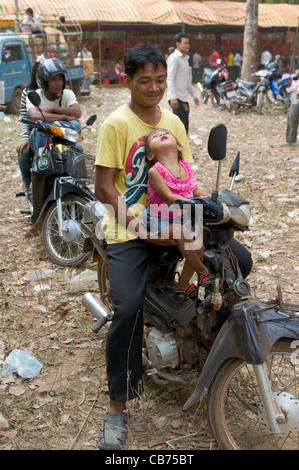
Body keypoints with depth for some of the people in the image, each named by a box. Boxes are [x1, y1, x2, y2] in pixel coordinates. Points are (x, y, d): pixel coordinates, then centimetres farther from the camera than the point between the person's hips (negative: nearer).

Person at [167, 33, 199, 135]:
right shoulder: (174, 57, -10)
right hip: (176, 99, -9)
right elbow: (170, 79, -17)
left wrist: (194, 95, 25)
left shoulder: (184, 58, 20)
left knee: (184, 127, 11)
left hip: (184, 98, 9)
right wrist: (173, 97, -26)